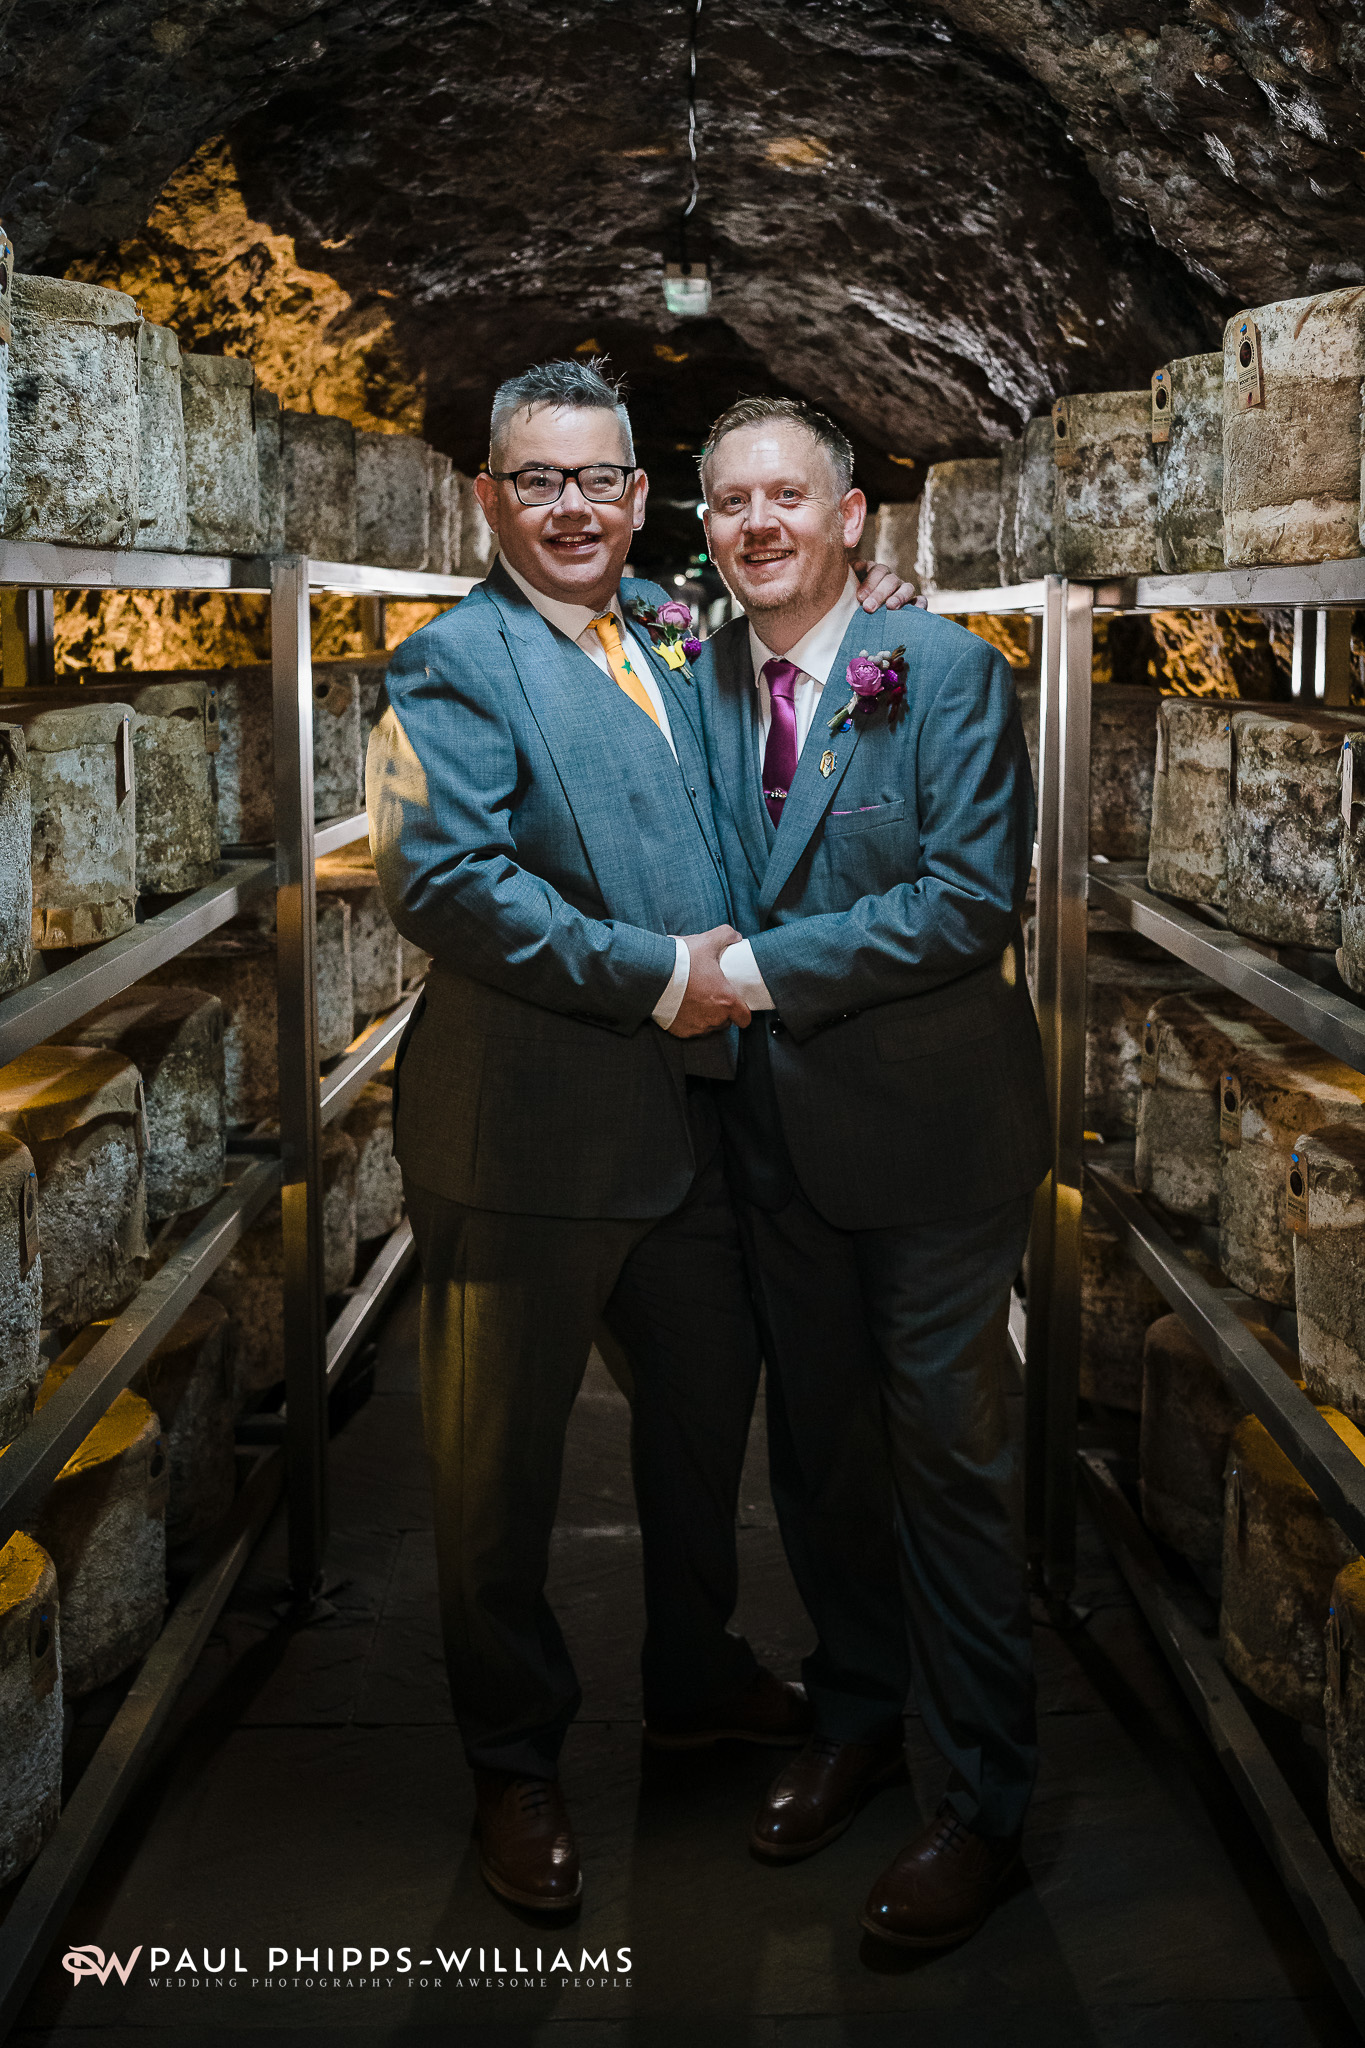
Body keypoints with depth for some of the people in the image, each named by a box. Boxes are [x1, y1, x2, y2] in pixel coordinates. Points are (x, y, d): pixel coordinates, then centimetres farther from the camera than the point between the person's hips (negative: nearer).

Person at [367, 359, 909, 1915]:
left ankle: (695, 1677, 45)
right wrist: (655, 974, -21)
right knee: (503, 1454, 7)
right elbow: (440, 881, -22)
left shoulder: (668, 627, 11)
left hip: (688, 1105, 8)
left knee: (706, 1400, 22)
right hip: (527, 1129, -7)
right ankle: (514, 1763, 27)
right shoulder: (456, 664, -10)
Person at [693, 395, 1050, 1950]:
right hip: (774, 1123, 5)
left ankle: (985, 1798, 20)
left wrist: (771, 969, -19)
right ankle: (857, 1715, 38)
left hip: (928, 1125, -5)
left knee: (948, 1454, 4)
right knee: (816, 1443, 17)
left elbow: (973, 895, -18)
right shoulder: (702, 675, 6)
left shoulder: (947, 668, -10)